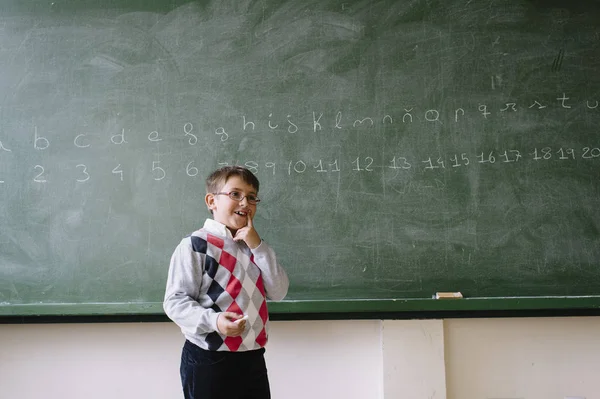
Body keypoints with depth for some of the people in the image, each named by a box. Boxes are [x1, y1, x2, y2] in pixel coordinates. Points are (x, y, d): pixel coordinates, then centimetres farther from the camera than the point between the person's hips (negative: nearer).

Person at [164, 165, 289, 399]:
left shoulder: (253, 246, 11)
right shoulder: (195, 245, -12)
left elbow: (278, 292, 2)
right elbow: (175, 301, -14)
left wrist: (258, 246, -7)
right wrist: (213, 321, -29)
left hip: (252, 358, 7)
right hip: (208, 361, -7)